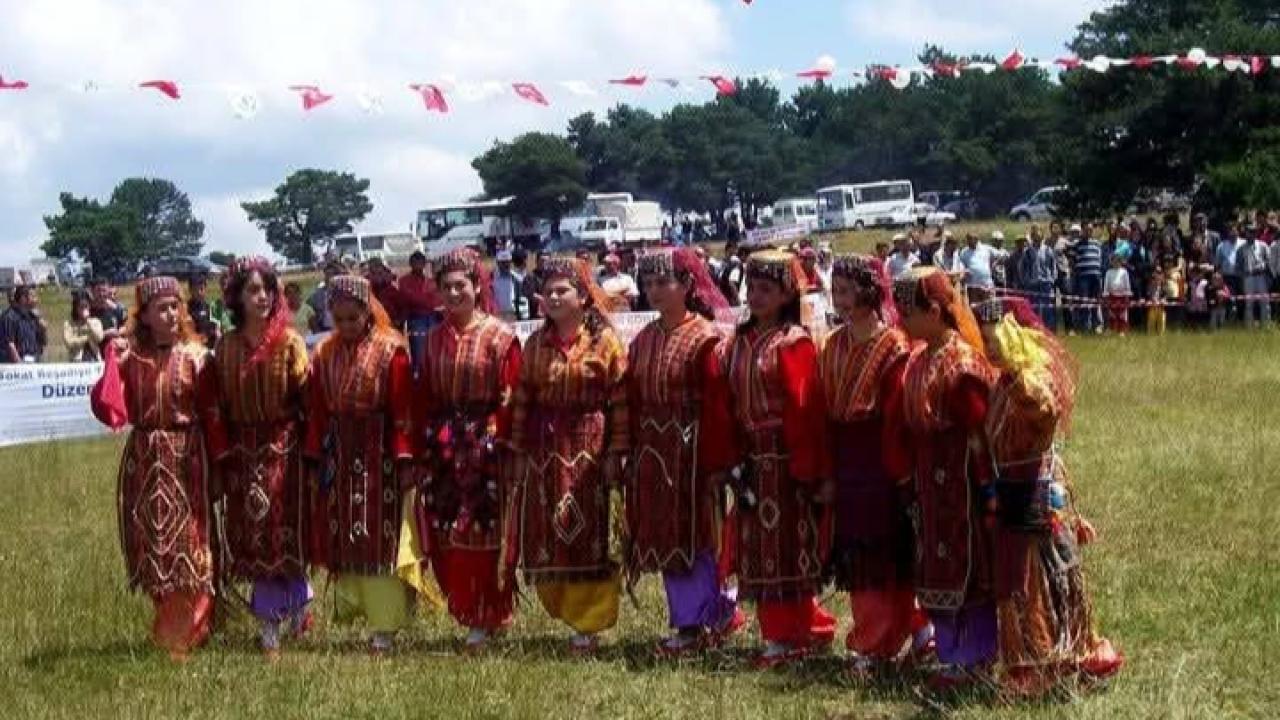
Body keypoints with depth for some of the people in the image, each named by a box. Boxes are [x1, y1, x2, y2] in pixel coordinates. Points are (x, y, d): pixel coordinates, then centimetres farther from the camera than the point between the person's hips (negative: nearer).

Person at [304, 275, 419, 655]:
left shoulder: (391, 349, -7)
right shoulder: (325, 353, 7)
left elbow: (402, 410, -10)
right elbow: (317, 410, 8)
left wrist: (405, 460, -14)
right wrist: (314, 459, 4)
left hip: (379, 457, -4)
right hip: (339, 458, 4)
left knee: (381, 539, -2)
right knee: (341, 541, 8)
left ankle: (383, 629, 1)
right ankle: (353, 607, 21)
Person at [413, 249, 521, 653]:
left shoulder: (500, 337, -4)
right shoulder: (435, 338, 11)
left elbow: (510, 399, -7)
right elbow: (424, 397, 10)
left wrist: (495, 439, -14)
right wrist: (426, 439, 1)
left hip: (485, 449, -5)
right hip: (442, 449, 5)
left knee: (480, 536, -2)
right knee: (445, 538, 4)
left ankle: (484, 623, 9)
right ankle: (472, 615, 17)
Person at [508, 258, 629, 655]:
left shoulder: (604, 341, -3)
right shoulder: (535, 344, 8)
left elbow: (620, 401, -6)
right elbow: (522, 400, 8)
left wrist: (616, 453, -11)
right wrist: (519, 452, 5)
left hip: (589, 449, -4)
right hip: (544, 450, 4)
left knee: (588, 534, 1)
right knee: (548, 537, 4)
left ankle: (589, 625, 10)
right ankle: (566, 608, 21)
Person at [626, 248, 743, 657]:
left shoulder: (704, 338, -10)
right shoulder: (643, 341, 10)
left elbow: (716, 407, -13)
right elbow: (634, 403, 11)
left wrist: (716, 462, -15)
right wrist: (633, 453, 7)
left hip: (691, 450, -7)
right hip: (652, 454, 7)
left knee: (691, 535, -1)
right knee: (664, 537, 10)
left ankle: (691, 626, 7)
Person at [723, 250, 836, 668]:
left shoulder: (793, 343, -10)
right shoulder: (741, 340, 11)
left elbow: (805, 410, -14)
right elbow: (733, 403, 12)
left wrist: (807, 469, -17)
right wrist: (734, 456, 7)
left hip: (785, 458, -7)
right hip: (753, 458, 7)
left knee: (787, 548, -1)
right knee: (759, 550, 10)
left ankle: (787, 638, 7)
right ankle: (778, 633, 19)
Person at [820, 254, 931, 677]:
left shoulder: (894, 349, -12)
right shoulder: (834, 346, 9)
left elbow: (897, 419, -15)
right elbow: (826, 410, 9)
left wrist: (898, 474, -16)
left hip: (881, 471, -7)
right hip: (845, 469, 7)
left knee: (882, 561, 0)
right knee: (855, 560, 10)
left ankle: (874, 647, 8)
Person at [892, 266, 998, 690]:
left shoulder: (962, 364, -17)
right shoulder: (919, 360, 8)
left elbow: (978, 435, -17)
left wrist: (987, 491, -17)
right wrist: (912, 480, 12)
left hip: (959, 480, -8)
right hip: (928, 481, 8)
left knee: (965, 567, 1)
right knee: (938, 569, 14)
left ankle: (972, 660, 11)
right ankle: (952, 651, 25)